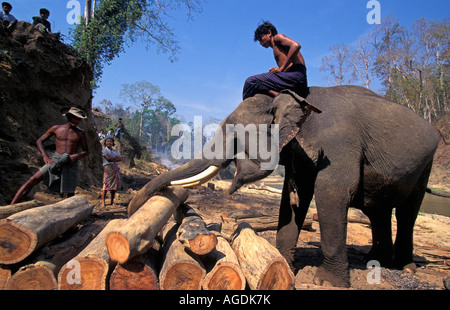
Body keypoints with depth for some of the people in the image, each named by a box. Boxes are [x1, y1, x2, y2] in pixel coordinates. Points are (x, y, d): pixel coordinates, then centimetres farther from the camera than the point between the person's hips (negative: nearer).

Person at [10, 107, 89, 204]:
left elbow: (86, 151, 12)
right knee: (33, 180, -15)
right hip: (55, 161, 0)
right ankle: (11, 206, -14)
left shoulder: (80, 133, 7)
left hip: (71, 163, 0)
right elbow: (39, 141, 9)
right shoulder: (56, 128, 7)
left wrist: (77, 156, -11)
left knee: (70, 194, 0)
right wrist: (45, 156, -7)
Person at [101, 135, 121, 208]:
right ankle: (103, 202, -6)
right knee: (106, 185, -10)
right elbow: (108, 158, -11)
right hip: (107, 168, -5)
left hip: (115, 169, 5)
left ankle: (112, 201, 14)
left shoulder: (116, 151, 17)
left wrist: (112, 159, -10)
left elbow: (119, 159, 3)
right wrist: (116, 158, 0)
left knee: (114, 186, 5)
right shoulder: (104, 151, 3)